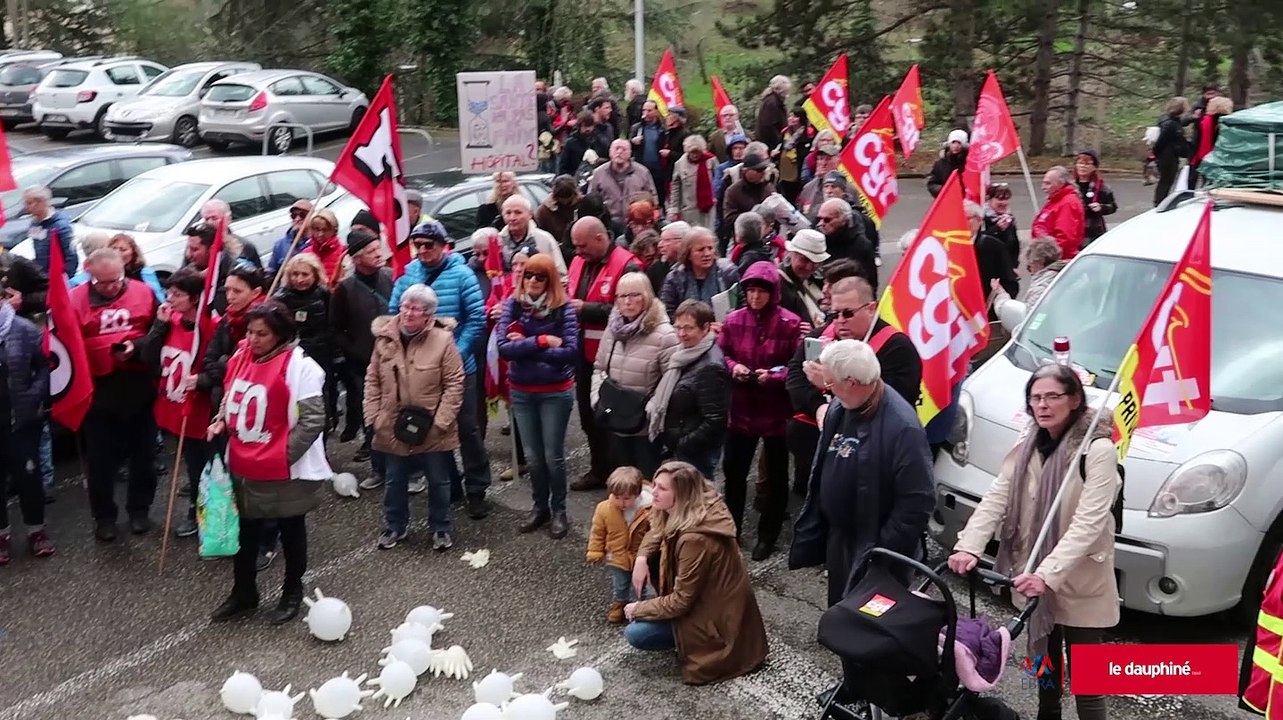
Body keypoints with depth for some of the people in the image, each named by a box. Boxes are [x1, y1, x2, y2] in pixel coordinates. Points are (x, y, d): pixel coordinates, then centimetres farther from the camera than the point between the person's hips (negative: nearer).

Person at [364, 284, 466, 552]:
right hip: (392, 428, 3)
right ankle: (394, 526, 36)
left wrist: (441, 420, -14)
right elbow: (373, 381, 5)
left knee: (438, 481, 12)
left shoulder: (442, 339, -12)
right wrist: (373, 417, -1)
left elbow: (454, 383, -10)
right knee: (395, 480, 17)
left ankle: (441, 528, 30)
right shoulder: (384, 337, -1)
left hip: (432, 430, -3)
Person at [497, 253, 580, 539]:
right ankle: (539, 506, 32)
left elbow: (570, 351, -20)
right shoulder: (513, 305, -4)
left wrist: (525, 345, -17)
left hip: (555, 392, -3)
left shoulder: (563, 308, -11)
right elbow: (503, 348, -13)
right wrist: (542, 341, -21)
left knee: (553, 456, 5)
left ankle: (559, 511, 23)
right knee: (533, 456, 14)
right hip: (521, 392, 3)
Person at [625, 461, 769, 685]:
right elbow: (657, 531, 14)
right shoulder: (683, 512, -9)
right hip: (702, 596, 9)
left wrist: (639, 609, -11)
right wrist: (641, 557, -5)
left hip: (717, 617, -9)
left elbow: (681, 602, -26)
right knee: (651, 560, 3)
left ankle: (701, 642, 2)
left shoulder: (695, 539, -34)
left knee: (634, 634, -11)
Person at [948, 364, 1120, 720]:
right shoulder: (1027, 444, 4)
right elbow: (996, 497, -6)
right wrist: (969, 546, -21)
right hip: (1035, 578, 6)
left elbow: (1088, 523, -24)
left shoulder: (1098, 449, -16)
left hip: (1080, 586, -6)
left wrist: (1048, 574, -35)